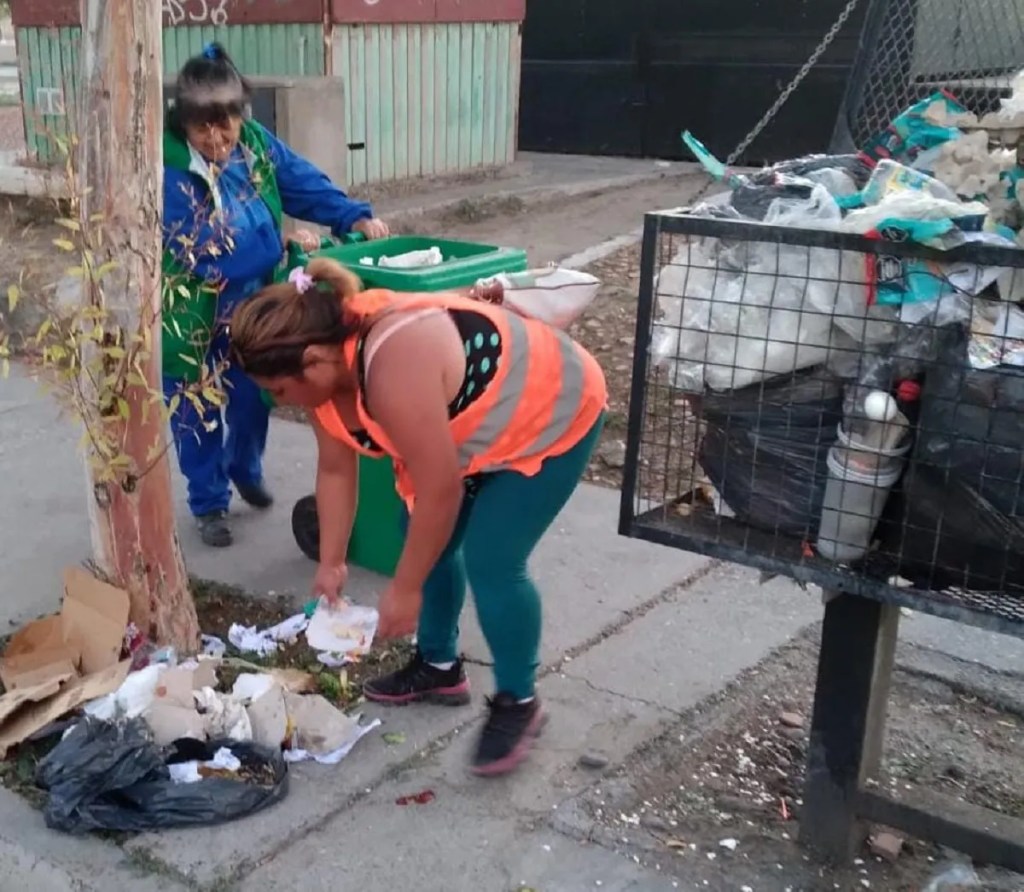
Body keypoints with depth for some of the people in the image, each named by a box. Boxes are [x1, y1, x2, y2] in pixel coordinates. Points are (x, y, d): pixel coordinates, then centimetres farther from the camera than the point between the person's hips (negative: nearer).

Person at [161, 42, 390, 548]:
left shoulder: (255, 143, -8)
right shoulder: (165, 166, -25)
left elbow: (306, 184, -1)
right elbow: (202, 249, -28)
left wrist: (356, 218, -17)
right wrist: (281, 242, -29)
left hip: (249, 305, 5)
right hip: (187, 312, -5)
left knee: (252, 397, 18)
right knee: (195, 412, 8)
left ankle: (245, 471, 45)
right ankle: (209, 503, 26)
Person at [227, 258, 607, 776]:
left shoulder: (393, 369, -39)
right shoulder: (329, 362, -11)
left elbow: (440, 492, -32)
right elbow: (335, 470, 1)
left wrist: (404, 590, -21)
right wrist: (331, 564, 3)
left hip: (552, 416, -9)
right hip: (475, 426, 9)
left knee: (490, 563, -12)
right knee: (428, 544, 10)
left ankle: (518, 702, 8)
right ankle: (440, 667, 29)